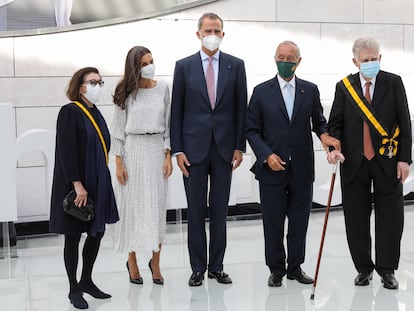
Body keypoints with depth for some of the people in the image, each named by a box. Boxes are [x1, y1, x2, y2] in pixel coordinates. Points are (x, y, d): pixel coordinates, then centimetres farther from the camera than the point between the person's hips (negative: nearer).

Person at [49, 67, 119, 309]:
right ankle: (74, 290, 15)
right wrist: (77, 184, -22)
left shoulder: (95, 113, 12)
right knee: (73, 236, 3)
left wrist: (101, 182, 12)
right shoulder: (70, 112, -12)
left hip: (98, 183, 8)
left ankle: (86, 281, 28)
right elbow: (66, 152, -18)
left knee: (97, 232, 13)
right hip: (76, 186, -8)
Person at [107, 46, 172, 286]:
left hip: (157, 150, 2)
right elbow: (118, 129, 2)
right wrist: (119, 163, -4)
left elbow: (167, 124, 8)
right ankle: (132, 262, 17)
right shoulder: (126, 93, 0)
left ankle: (155, 262, 16)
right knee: (132, 205, 3)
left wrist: (168, 156, 0)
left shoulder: (163, 89, 6)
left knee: (157, 206, 4)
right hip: (132, 150, -2)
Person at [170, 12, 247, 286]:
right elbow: (176, 111, 2)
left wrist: (240, 146, -1)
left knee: (220, 210, 8)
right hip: (194, 147, -1)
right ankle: (198, 268, 14)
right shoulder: (184, 66, 3)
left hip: (224, 147, 1)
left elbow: (241, 109, 4)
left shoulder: (236, 65, 4)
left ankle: (217, 266, 18)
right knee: (196, 211, 5)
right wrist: (178, 150, -4)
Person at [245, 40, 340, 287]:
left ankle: (295, 267, 23)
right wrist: (267, 155, -12)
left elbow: (319, 121, 14)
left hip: (302, 169, 2)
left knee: (299, 221, 9)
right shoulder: (261, 91, 1)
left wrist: (324, 134, -9)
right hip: (272, 169, -2)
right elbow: (252, 130, 1)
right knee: (273, 223, 5)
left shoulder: (310, 90, 7)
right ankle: (276, 270, 19)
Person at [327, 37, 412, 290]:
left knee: (390, 216, 4)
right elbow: (335, 123, 5)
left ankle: (387, 269, 16)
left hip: (387, 160, -1)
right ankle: (364, 268, 20)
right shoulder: (344, 87, 3)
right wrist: (335, 148, -14)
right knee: (356, 217, 6)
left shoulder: (394, 83, 1)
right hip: (354, 162, 1)